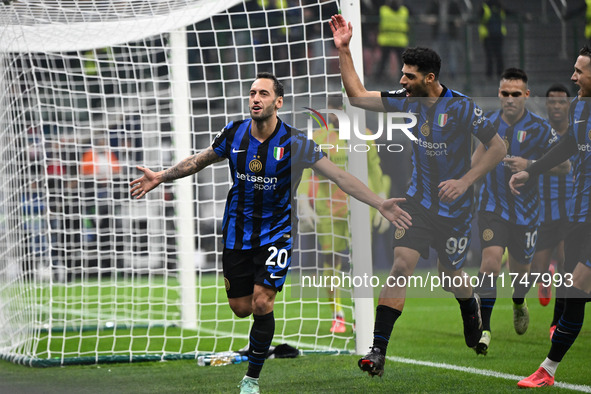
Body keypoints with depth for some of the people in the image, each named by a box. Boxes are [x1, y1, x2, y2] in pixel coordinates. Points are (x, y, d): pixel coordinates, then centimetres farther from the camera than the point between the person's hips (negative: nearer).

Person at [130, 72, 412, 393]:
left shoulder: (294, 143, -16)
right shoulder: (233, 133, -6)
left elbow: (339, 176, -18)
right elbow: (199, 161, 13)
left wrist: (380, 203, -25)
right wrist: (161, 176, 12)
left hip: (275, 231, -3)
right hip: (237, 231, 3)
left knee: (261, 305, -13)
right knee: (241, 308, 5)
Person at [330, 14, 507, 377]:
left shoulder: (461, 107, -17)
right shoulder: (409, 100, -2)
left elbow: (498, 147, -12)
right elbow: (358, 96, 2)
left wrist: (465, 181, -19)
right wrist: (344, 51, -6)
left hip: (454, 207, -3)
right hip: (419, 199, 3)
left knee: (451, 274, 11)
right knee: (402, 265, -13)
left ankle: (473, 310, 50)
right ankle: (378, 350, -17)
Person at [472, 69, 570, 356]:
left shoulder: (540, 128, -10)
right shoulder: (489, 122, 0)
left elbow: (565, 165, -7)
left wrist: (529, 165, -19)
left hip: (526, 209, 0)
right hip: (493, 205, 1)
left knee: (520, 269, 13)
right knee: (491, 259, -19)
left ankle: (519, 304, 49)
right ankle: (484, 329, -17)